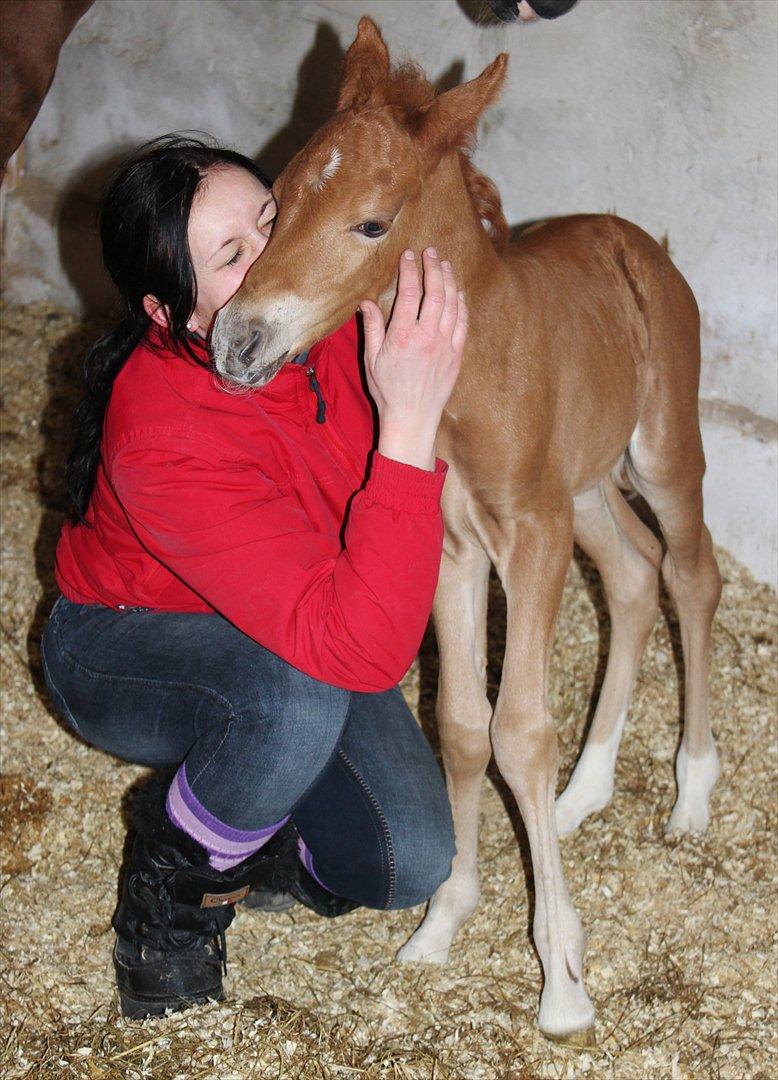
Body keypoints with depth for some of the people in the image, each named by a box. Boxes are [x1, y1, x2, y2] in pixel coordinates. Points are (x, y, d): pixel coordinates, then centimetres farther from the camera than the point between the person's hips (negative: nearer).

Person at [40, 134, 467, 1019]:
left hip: (295, 627, 6)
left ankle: (243, 837, 19)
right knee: (299, 691, -39)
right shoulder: (167, 442, -40)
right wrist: (409, 425, -53)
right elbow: (366, 650, -48)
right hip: (123, 653, -5)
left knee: (406, 866, -14)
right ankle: (173, 884, -8)